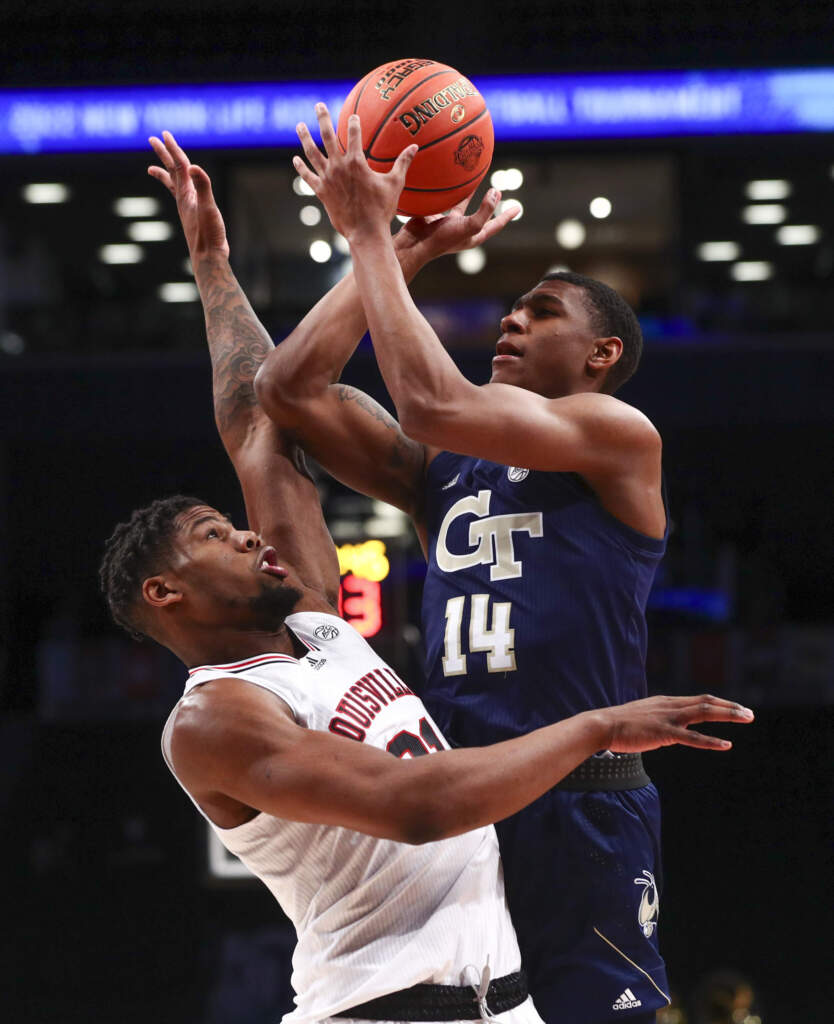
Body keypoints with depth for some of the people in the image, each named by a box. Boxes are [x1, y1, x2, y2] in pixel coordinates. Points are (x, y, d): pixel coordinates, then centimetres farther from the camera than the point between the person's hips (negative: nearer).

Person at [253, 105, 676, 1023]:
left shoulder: (619, 435, -1)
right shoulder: (442, 473, 18)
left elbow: (435, 405, -14)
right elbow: (286, 392, 11)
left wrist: (372, 234, -7)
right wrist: (382, 249, 11)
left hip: (581, 816, -6)